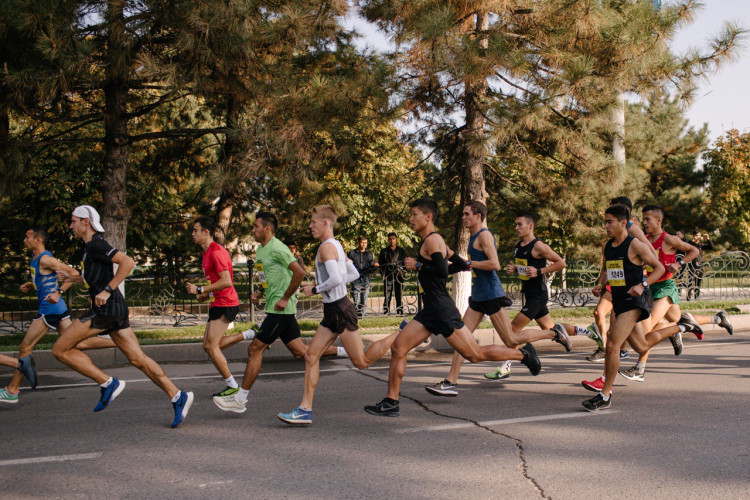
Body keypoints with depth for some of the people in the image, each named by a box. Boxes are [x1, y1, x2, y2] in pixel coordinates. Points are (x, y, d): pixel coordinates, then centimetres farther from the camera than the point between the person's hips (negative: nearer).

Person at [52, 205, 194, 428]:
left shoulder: (96, 245, -10)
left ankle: (108, 384, -5)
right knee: (137, 359, 5)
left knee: (60, 349, -2)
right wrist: (74, 277, 36)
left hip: (105, 309, -10)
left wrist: (107, 290, -22)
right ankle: (177, 396, -1)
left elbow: (128, 262, -23)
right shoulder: (92, 246, 21)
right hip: (115, 309, 10)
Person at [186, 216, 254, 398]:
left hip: (225, 304, -10)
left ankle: (232, 386, -1)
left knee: (211, 346, -10)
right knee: (209, 345, 11)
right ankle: (249, 335, 16)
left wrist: (200, 290, -21)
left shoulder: (216, 252, -17)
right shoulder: (207, 252, 16)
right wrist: (206, 295, 12)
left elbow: (226, 281, -25)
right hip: (218, 303, 10)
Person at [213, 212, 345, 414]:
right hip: (276, 309, 10)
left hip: (280, 309, -10)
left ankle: (240, 399, -1)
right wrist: (258, 293, 12)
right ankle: (343, 351, 18)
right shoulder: (261, 250, 16)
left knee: (255, 349, -7)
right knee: (301, 351, 10)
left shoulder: (277, 249, -15)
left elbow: (299, 272, -22)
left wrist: (285, 298, -19)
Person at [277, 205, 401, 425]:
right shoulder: (337, 245, 16)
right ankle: (305, 410, 5)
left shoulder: (327, 247, -14)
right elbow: (354, 274, 22)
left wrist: (316, 289, -12)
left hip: (340, 309, -10)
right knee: (311, 355, 5)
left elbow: (335, 279, -27)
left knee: (362, 361, -3)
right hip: (333, 310, 10)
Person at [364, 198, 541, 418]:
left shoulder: (433, 240, -11)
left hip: (443, 310, -10)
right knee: (398, 348, 1)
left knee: (476, 354, -1)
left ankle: (522, 353, 17)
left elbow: (442, 270, -26)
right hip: (430, 311, 10)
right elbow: (461, 265, 24)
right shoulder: (432, 241, 17)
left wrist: (417, 266, -16)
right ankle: (391, 403, 3)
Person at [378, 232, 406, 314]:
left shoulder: (402, 251, 14)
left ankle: (400, 313, 4)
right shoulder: (384, 251, 12)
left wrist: (402, 272, 1)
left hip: (399, 276, 1)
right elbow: (380, 264, 10)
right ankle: (386, 313, -3)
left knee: (399, 296, 0)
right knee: (387, 296, -5)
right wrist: (383, 274, -1)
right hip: (388, 277, -1)